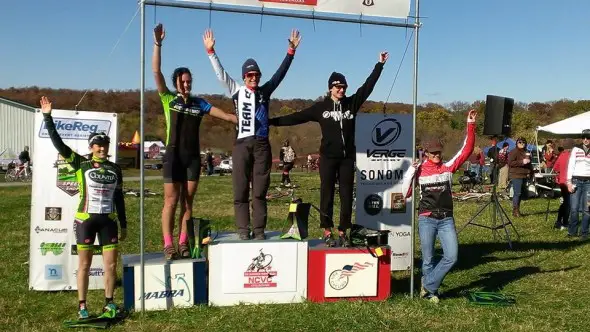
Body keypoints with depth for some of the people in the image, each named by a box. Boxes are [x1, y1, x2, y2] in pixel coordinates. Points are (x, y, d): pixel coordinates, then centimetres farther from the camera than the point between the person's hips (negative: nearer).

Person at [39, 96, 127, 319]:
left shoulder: (115, 169, 6)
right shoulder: (81, 164, -2)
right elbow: (58, 143, -10)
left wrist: (123, 224, 11)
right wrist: (47, 117, -16)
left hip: (108, 220, 3)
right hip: (86, 219, -2)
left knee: (111, 264, 5)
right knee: (84, 264, 5)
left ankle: (109, 303, 20)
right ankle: (82, 306, 17)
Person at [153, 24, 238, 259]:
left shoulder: (199, 103, 11)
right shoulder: (168, 99, 3)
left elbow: (224, 114, 6)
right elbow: (156, 72, -5)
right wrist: (157, 44, -13)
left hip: (193, 156, 3)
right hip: (174, 156, -3)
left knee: (187, 201, 6)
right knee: (171, 200, -4)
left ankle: (183, 243, 12)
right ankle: (168, 245, -1)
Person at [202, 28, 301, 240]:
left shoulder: (265, 91, 13)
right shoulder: (237, 91, 9)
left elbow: (281, 72, 10)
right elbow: (221, 74, 3)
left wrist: (291, 51, 3)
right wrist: (210, 51, -6)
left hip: (262, 145, 1)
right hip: (242, 144, -1)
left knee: (260, 191, 4)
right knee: (241, 190, 1)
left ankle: (259, 230, 8)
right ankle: (243, 229, 7)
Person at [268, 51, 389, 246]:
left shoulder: (352, 103, 7)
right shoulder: (321, 107, 2)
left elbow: (368, 86, 8)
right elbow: (298, 117, 1)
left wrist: (380, 65, 7)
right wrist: (273, 121, -3)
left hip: (347, 157, 2)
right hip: (328, 157, -2)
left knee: (346, 194, 4)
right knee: (327, 193, 1)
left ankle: (343, 232, 13)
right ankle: (327, 232, 7)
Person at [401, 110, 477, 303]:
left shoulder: (449, 167, 3)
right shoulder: (419, 170, 1)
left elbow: (467, 150, -4)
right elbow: (406, 193, 1)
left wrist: (470, 125, -10)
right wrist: (410, 173, -11)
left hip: (446, 219, 2)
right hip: (426, 219, -2)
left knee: (452, 257, -5)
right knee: (428, 259, 6)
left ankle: (428, 286, 11)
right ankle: (431, 290, 25)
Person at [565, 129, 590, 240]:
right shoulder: (576, 149, 6)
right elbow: (570, 166, 4)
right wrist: (569, 182, -3)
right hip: (576, 181, 0)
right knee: (574, 208, -2)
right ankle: (572, 231, 11)